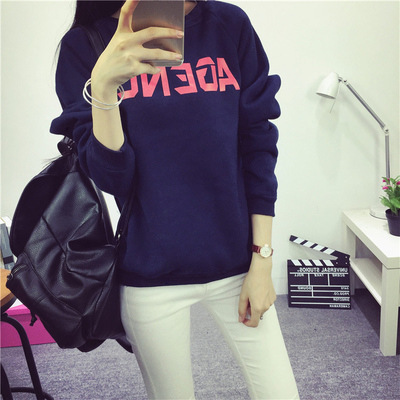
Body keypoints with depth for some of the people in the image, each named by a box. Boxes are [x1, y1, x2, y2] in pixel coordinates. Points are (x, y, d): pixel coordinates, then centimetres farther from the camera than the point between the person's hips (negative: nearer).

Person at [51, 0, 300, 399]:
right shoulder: (84, 44, -3)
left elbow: (259, 146, 2)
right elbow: (110, 178, -8)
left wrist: (262, 260, 0)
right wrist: (102, 85, -24)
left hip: (235, 261, 2)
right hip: (151, 274, -1)